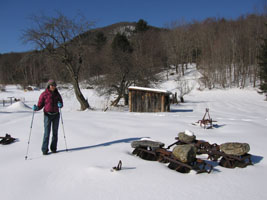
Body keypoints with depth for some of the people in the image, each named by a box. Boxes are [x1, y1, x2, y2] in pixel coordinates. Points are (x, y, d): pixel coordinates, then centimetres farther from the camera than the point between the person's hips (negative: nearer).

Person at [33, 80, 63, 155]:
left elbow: (61, 102, 11)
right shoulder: (44, 94, -5)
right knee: (47, 133, -6)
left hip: (56, 115, 3)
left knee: (55, 132, 8)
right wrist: (36, 108, -22)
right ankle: (44, 149, 3)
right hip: (47, 115, -3)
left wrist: (60, 105, -11)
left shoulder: (57, 94, 5)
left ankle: (53, 148, 19)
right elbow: (40, 105, -3)